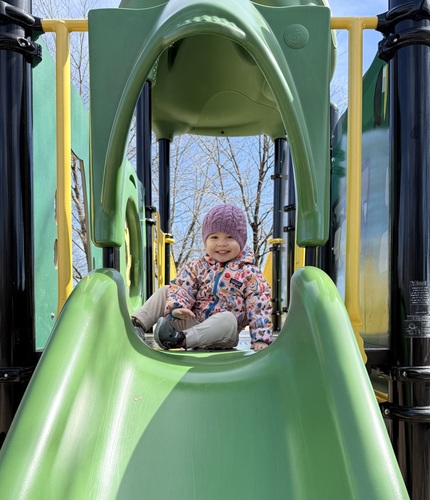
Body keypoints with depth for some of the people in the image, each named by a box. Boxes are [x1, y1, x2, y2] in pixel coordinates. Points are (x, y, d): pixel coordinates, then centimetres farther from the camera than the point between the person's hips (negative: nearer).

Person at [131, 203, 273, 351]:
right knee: (165, 291, -4)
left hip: (223, 335, -3)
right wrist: (176, 307, -25)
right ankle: (137, 323, -13)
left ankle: (181, 339, -41)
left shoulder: (249, 274, -5)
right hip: (192, 322, 3)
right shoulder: (197, 267, 5)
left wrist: (261, 339, -17)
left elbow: (260, 307, -9)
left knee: (228, 318, -37)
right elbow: (181, 287, -4)